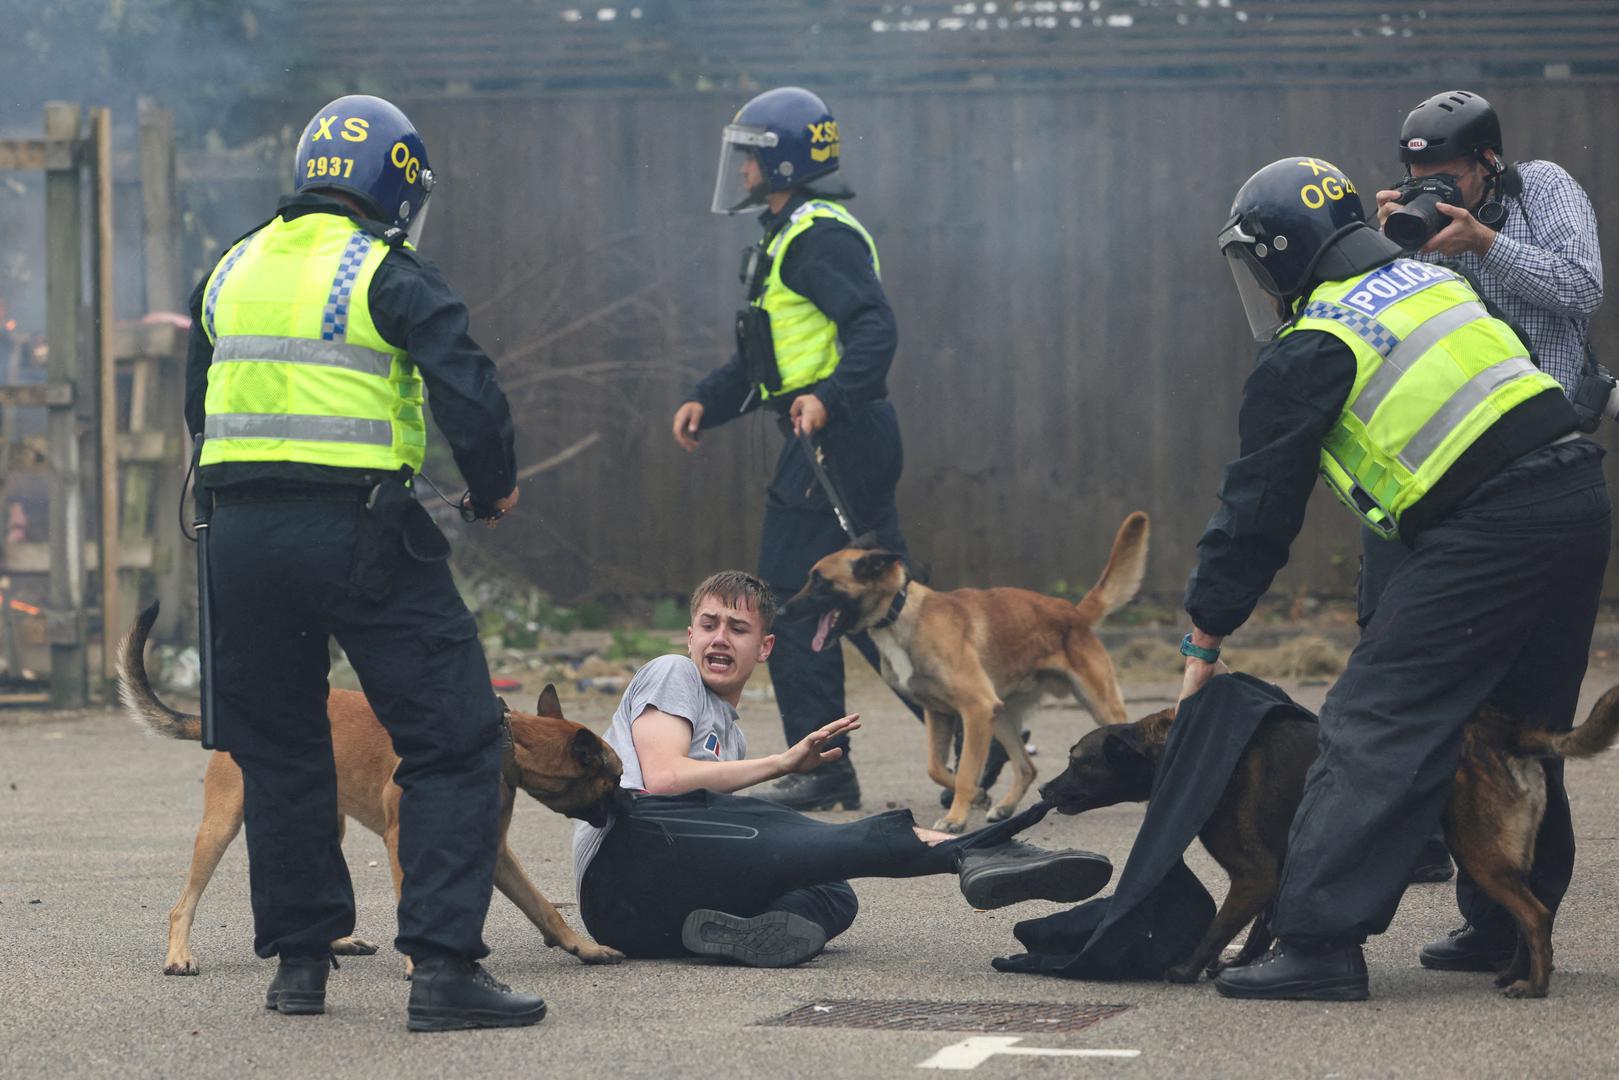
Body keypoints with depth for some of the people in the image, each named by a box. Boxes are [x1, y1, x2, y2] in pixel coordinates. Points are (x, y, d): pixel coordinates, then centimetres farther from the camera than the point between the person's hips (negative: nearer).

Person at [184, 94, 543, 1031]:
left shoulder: (231, 273, 15)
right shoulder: (390, 276, -4)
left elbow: (201, 408, 24)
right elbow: (469, 391, -12)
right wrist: (495, 488, 5)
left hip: (241, 532, 6)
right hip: (360, 529, -6)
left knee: (278, 750, 18)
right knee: (455, 741, -1)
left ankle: (300, 959, 21)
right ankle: (444, 963, -9)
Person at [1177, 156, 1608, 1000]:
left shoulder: (1310, 351, -2)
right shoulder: (1429, 281, 20)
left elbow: (1258, 502, 2)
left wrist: (1204, 639, 9)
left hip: (1487, 529, -8)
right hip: (1578, 500, 8)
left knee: (1376, 725, -8)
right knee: (1519, 734, 20)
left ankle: (1319, 940, -15)